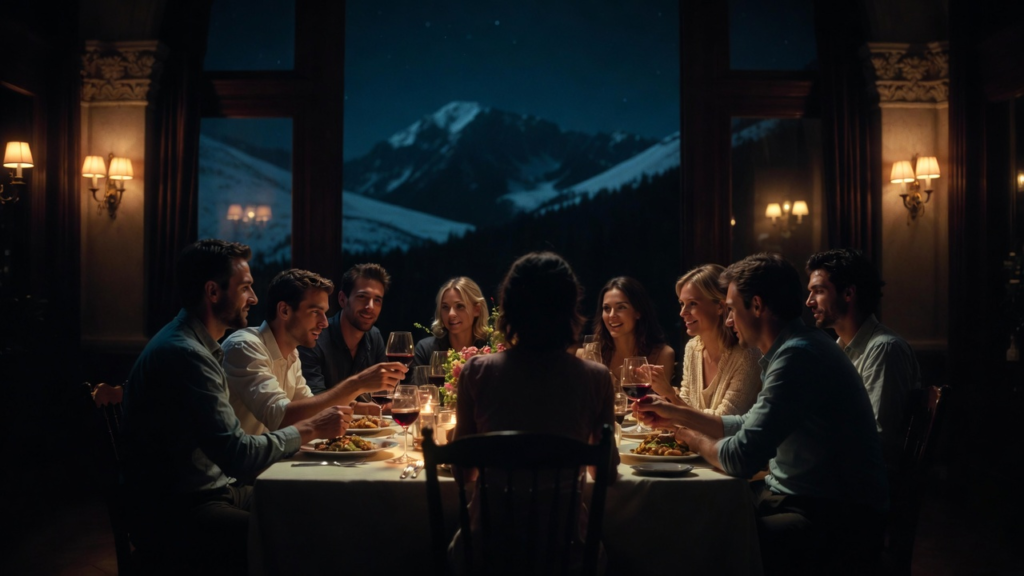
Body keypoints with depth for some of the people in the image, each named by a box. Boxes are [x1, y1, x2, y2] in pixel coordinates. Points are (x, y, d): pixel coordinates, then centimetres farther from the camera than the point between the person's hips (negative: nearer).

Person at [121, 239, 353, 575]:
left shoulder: (198, 344, 12)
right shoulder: (185, 353, -20)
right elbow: (238, 456, -23)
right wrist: (311, 428, -12)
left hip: (210, 493, 9)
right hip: (176, 514, -9)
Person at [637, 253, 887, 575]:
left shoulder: (797, 356, -22)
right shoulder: (791, 349, 10)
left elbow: (741, 458, -23)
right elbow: (750, 426, 21)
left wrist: (695, 440, -3)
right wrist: (676, 415, 19)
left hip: (836, 522, -9)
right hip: (796, 498, 9)